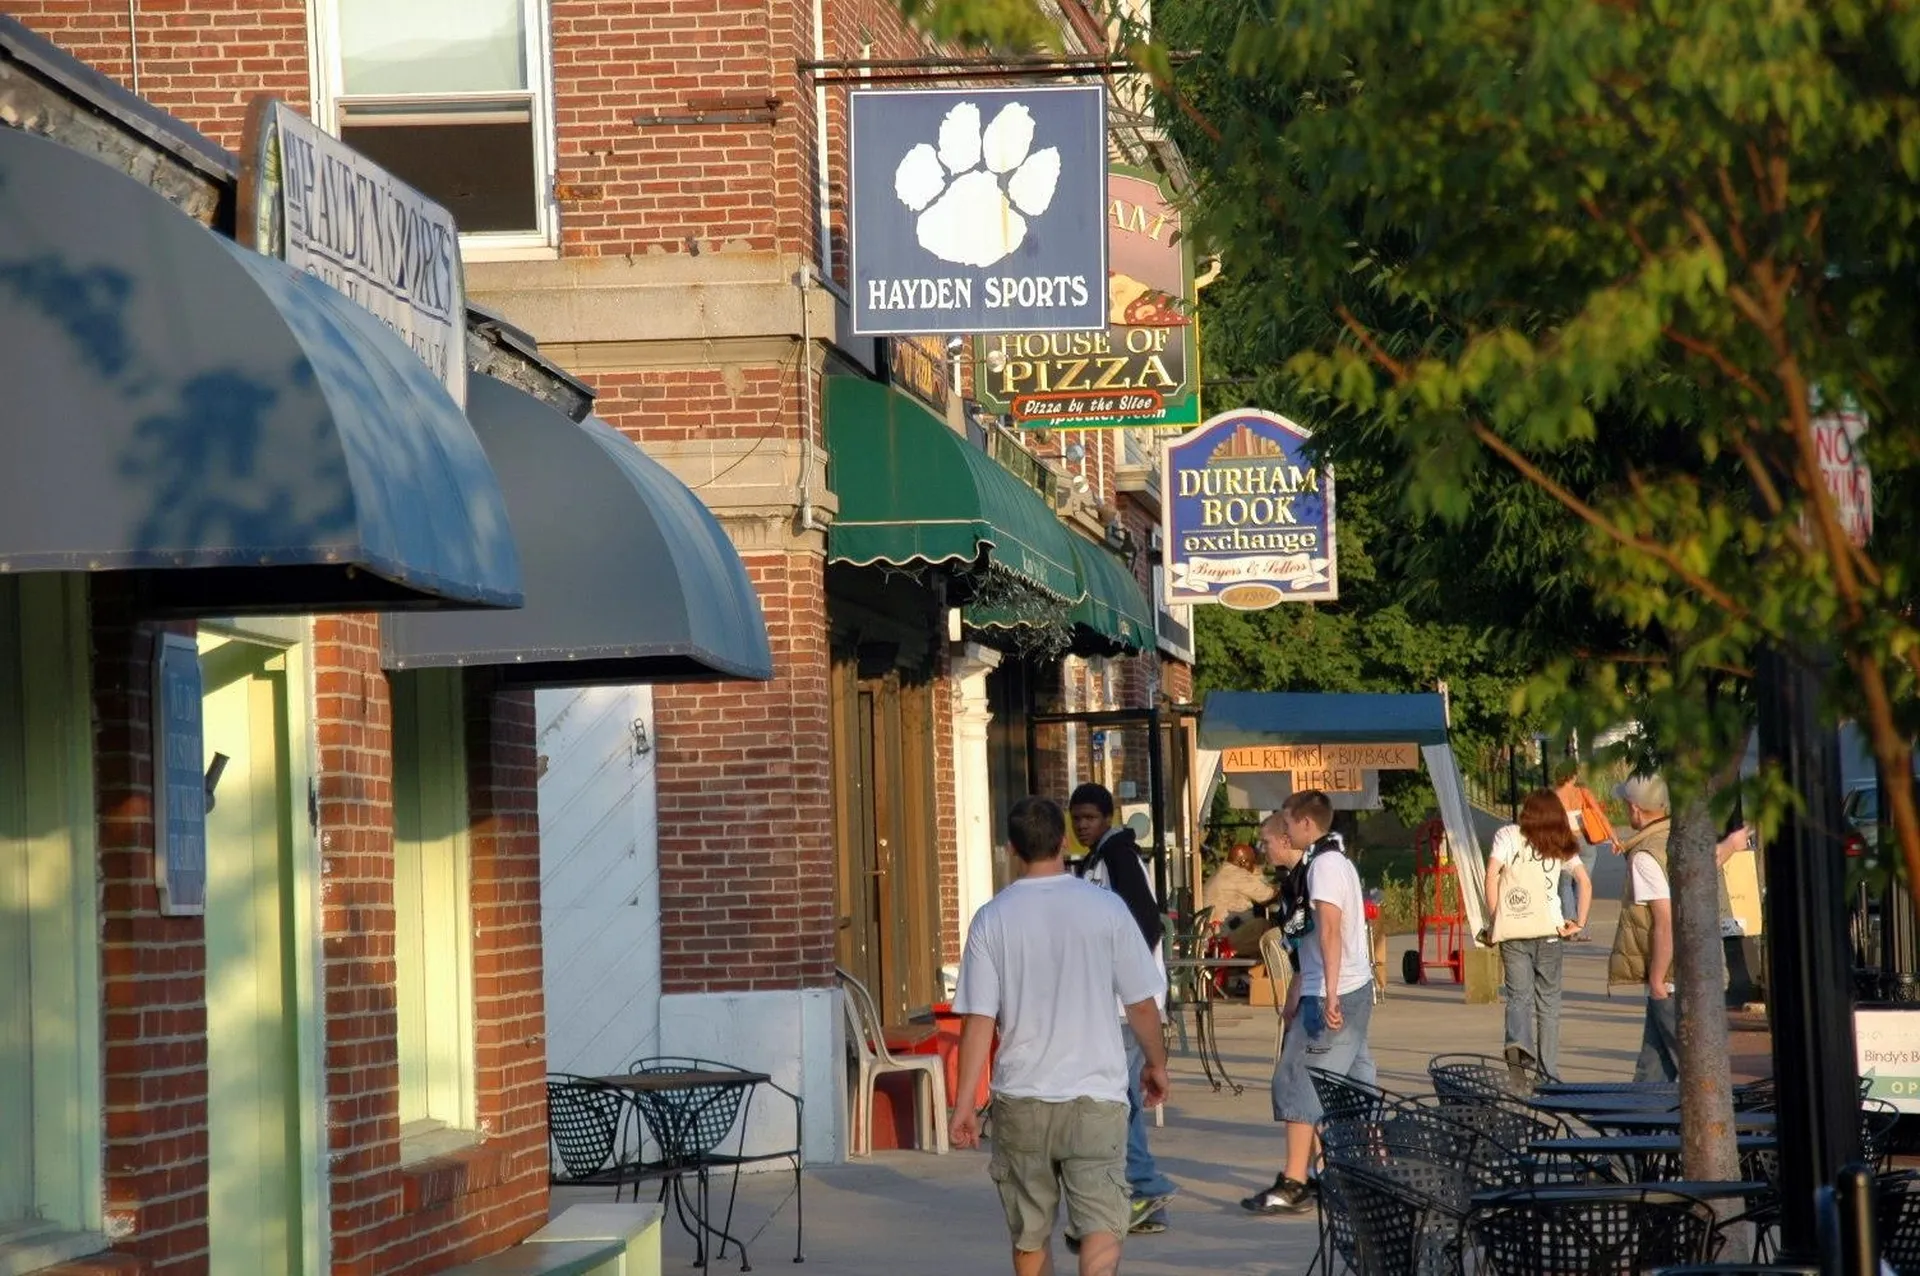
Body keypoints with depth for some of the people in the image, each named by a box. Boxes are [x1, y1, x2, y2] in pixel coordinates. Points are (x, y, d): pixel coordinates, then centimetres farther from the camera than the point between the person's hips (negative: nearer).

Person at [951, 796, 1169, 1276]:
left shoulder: (991, 920, -3)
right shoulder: (1106, 909, -5)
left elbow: (978, 1020, -5)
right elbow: (1141, 1005, 1)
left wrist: (964, 1103, 0)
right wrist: (1156, 1063, 19)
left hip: (1020, 1100, 2)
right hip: (1095, 1097, -1)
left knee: (1030, 1232, 15)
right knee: (1102, 1224, -4)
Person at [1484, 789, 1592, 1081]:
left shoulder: (1508, 836, 7)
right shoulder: (1561, 846, 13)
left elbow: (1491, 874, -5)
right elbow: (1584, 882, 1)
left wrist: (1494, 919, -1)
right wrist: (1579, 923, 4)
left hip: (1511, 928, -1)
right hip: (1548, 930, 1)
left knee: (1519, 995, 1)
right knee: (1548, 999, 10)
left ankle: (1518, 1043, -29)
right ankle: (1548, 1074, 8)